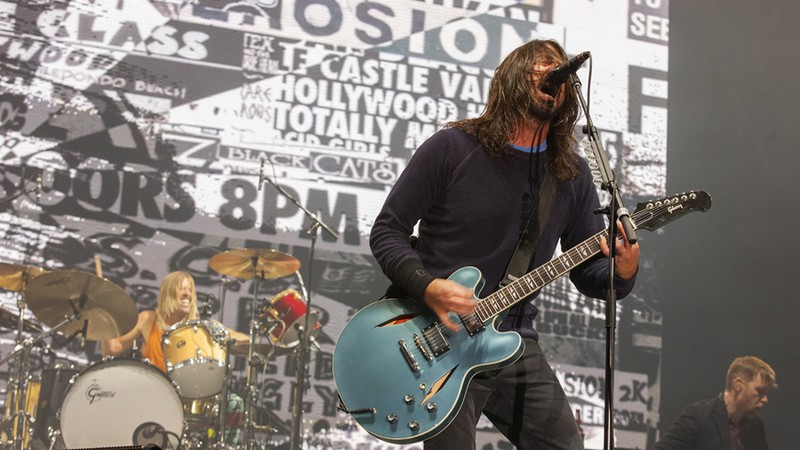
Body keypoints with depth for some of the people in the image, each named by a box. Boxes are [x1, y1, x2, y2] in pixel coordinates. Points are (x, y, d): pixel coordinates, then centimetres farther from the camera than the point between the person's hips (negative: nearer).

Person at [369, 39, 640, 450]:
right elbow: (386, 232, -3)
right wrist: (428, 286, -19)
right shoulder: (452, 148, -5)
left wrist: (621, 272, -13)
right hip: (441, 339, -4)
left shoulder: (572, 175, 8)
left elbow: (588, 273, 10)